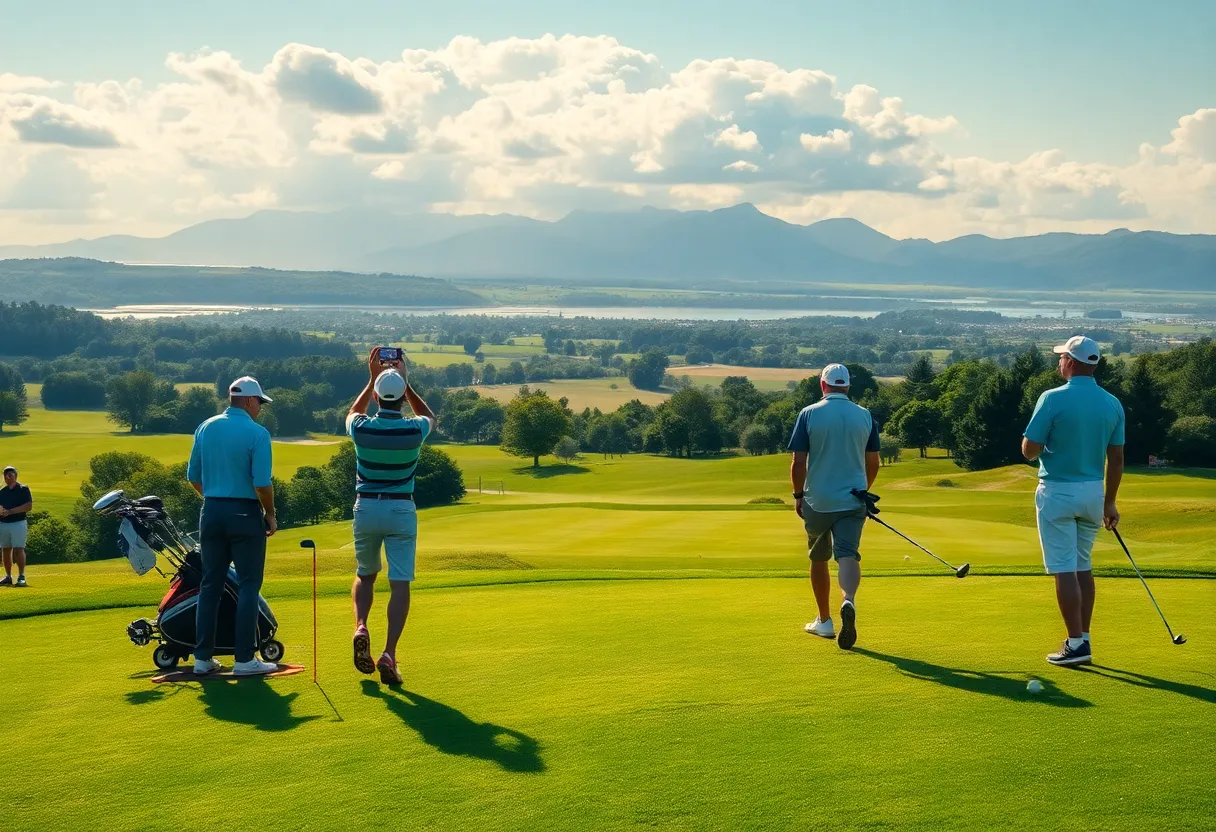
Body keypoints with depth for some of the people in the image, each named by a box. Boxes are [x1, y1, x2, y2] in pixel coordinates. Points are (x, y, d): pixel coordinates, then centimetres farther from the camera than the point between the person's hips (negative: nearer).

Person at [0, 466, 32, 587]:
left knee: (18, 550, -12)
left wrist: (10, 511, -19)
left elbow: (29, 506, -12)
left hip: (18, 524, -5)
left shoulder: (23, 489, -2)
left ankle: (21, 577, -10)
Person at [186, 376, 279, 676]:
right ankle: (244, 659, 0)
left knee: (210, 585, 11)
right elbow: (262, 483, -16)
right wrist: (271, 515, -1)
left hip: (212, 513, 5)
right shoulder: (257, 433, -11)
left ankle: (203, 657, 12)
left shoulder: (205, 428, 6)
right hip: (245, 514, -5)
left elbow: (193, 476, 10)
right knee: (248, 586, 1)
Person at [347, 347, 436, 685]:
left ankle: (361, 627, -4)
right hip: (401, 510, -2)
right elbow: (430, 416, 17)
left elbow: (352, 413, 20)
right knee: (400, 584, -2)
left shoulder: (361, 428, -9)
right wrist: (405, 381, 14)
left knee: (365, 575, 22)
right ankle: (389, 654, -14)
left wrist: (373, 379, 20)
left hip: (366, 508, 2)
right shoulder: (414, 429, -11)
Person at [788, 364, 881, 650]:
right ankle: (848, 602, -38)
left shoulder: (809, 414, -5)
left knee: (819, 559, 16)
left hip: (817, 501, -1)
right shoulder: (865, 416, 4)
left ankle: (824, 621, 26)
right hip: (853, 501, 1)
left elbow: (798, 462, -7)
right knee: (848, 556, -8)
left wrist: (798, 495, 5)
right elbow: (873, 462, 10)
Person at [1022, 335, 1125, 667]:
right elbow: (1116, 459, 5)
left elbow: (1029, 450, -14)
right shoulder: (1112, 404, 2)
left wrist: (1041, 445, 10)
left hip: (1058, 491, -6)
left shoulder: (1054, 399, -15)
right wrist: (1110, 503, 14)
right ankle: (1083, 639, 18)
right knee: (1083, 566, 16)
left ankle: (1076, 644, -4)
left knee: (1064, 569, -3)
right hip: (1093, 492, 6)